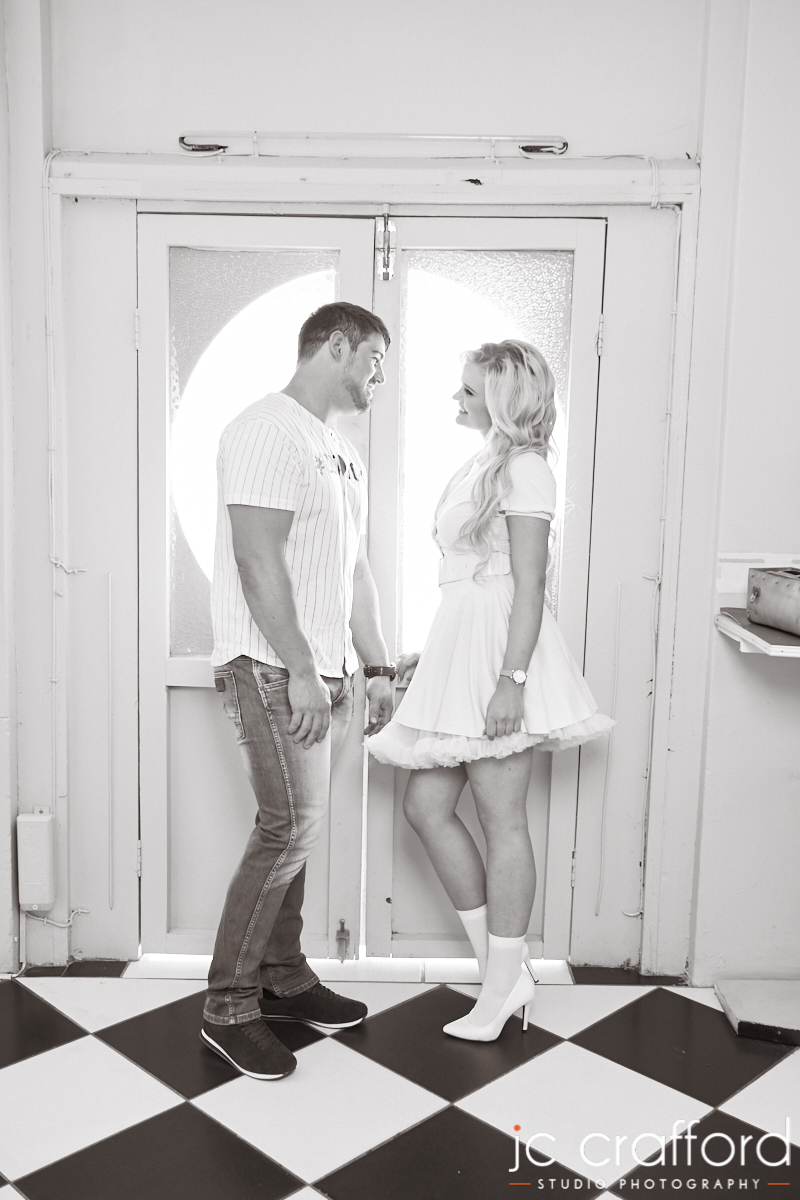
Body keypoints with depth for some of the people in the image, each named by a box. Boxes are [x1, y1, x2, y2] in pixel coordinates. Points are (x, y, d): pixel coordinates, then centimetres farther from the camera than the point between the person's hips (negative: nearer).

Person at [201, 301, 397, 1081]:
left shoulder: (341, 453, 19)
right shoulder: (267, 431, -10)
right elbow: (258, 559, -18)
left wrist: (377, 667, 18)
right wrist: (299, 670, -20)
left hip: (324, 673, 9)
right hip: (271, 669, -9)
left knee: (295, 828, 12)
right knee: (289, 827, -9)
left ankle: (283, 980, 24)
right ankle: (228, 1007, 4)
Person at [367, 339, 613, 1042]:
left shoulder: (522, 467, -9)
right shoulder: (484, 466, 19)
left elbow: (528, 584, -16)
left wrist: (512, 678, -23)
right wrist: (429, 654, 23)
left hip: (500, 650, -10)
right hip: (461, 650, 10)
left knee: (502, 817, -1)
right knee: (426, 805, 7)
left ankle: (502, 989, 12)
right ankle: (502, 966, 17)